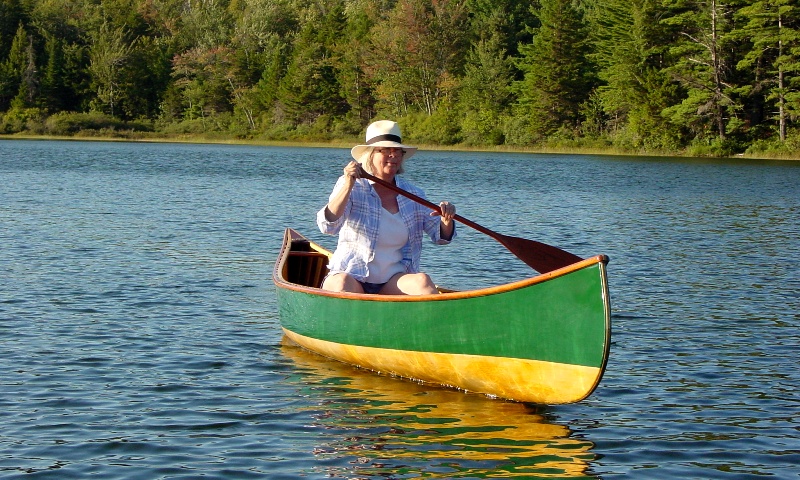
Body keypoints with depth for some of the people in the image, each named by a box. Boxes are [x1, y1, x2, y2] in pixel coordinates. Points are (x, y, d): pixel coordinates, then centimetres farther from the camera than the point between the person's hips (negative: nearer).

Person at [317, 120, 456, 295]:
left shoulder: (413, 194, 9)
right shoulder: (351, 187, -3)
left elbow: (440, 237, 11)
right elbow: (328, 226, -18)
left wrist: (446, 221, -13)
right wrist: (348, 186, -30)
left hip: (394, 282, 3)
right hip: (353, 275, -3)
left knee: (422, 281, -28)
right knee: (342, 284, -37)